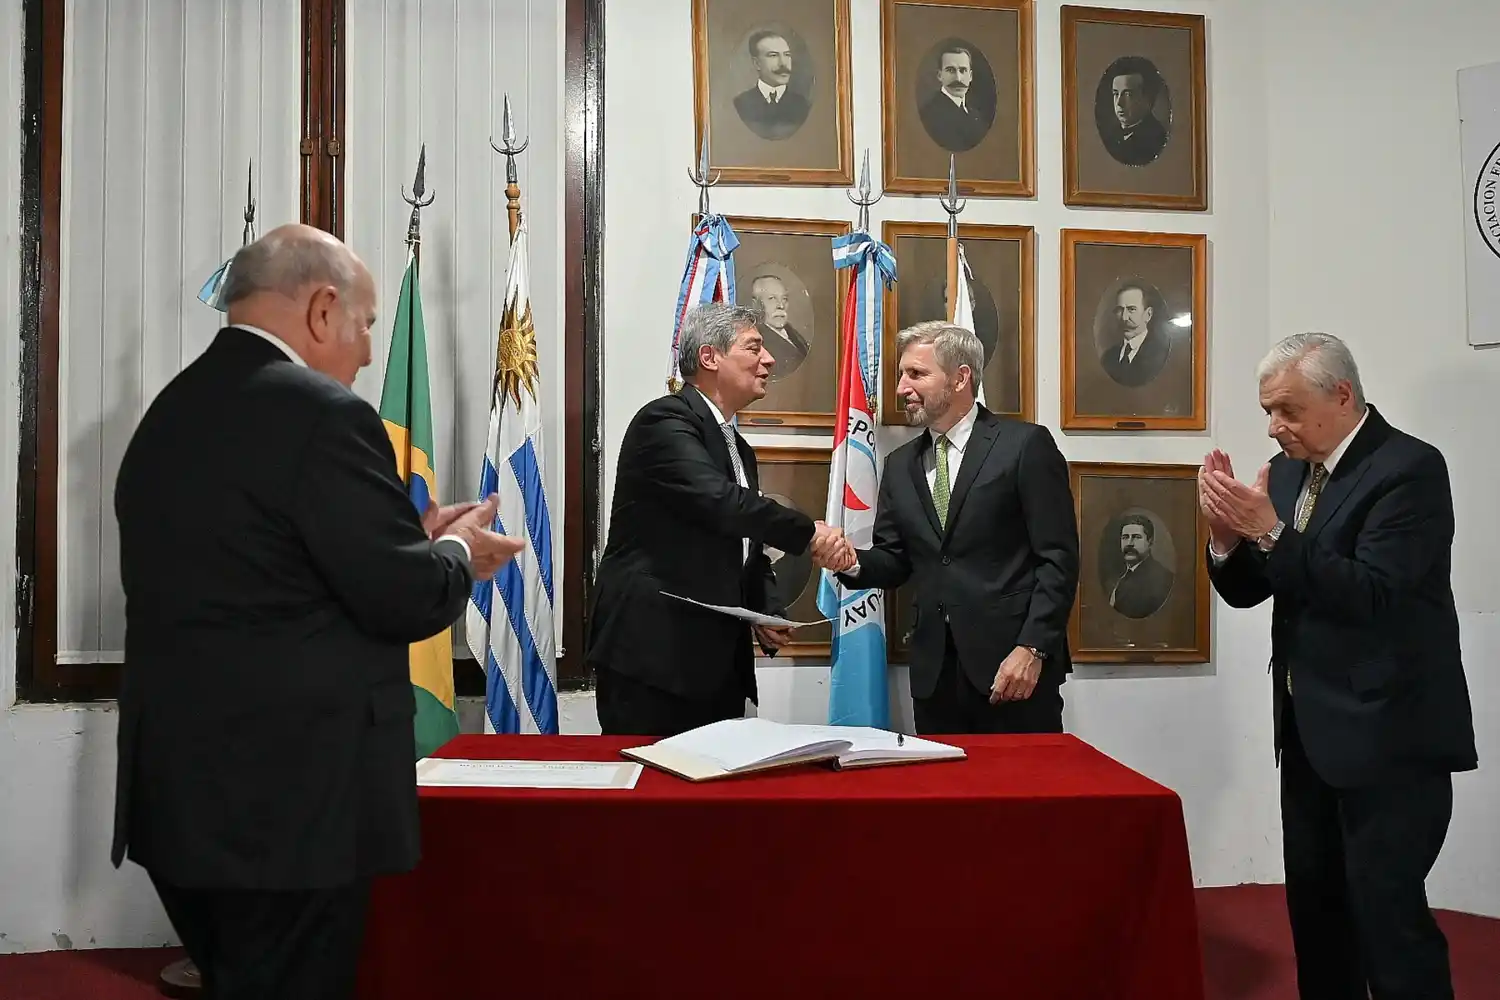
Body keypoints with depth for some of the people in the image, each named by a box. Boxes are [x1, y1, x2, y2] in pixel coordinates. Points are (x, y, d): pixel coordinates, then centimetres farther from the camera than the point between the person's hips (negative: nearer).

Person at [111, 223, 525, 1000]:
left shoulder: (168, 412, 10)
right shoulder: (321, 413, -16)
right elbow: (405, 599, -17)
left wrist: (413, 538, 14)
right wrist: (456, 552, 4)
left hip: (177, 791, 8)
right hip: (287, 798, -8)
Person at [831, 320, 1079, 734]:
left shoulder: (1026, 444, -4)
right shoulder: (900, 465, 14)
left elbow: (1059, 557, -7)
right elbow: (895, 560, 14)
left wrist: (1032, 649, -15)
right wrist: (855, 562, -8)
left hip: (1014, 665, -5)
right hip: (934, 671, 5)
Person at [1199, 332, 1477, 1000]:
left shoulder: (1410, 468, -13)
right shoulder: (1287, 470, 8)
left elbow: (1372, 595, -24)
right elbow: (1246, 591, 10)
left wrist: (1271, 532, -28)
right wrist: (1227, 533, -10)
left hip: (1389, 734, -8)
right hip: (1312, 729, 8)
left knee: (1385, 906, -7)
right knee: (1313, 899, 14)